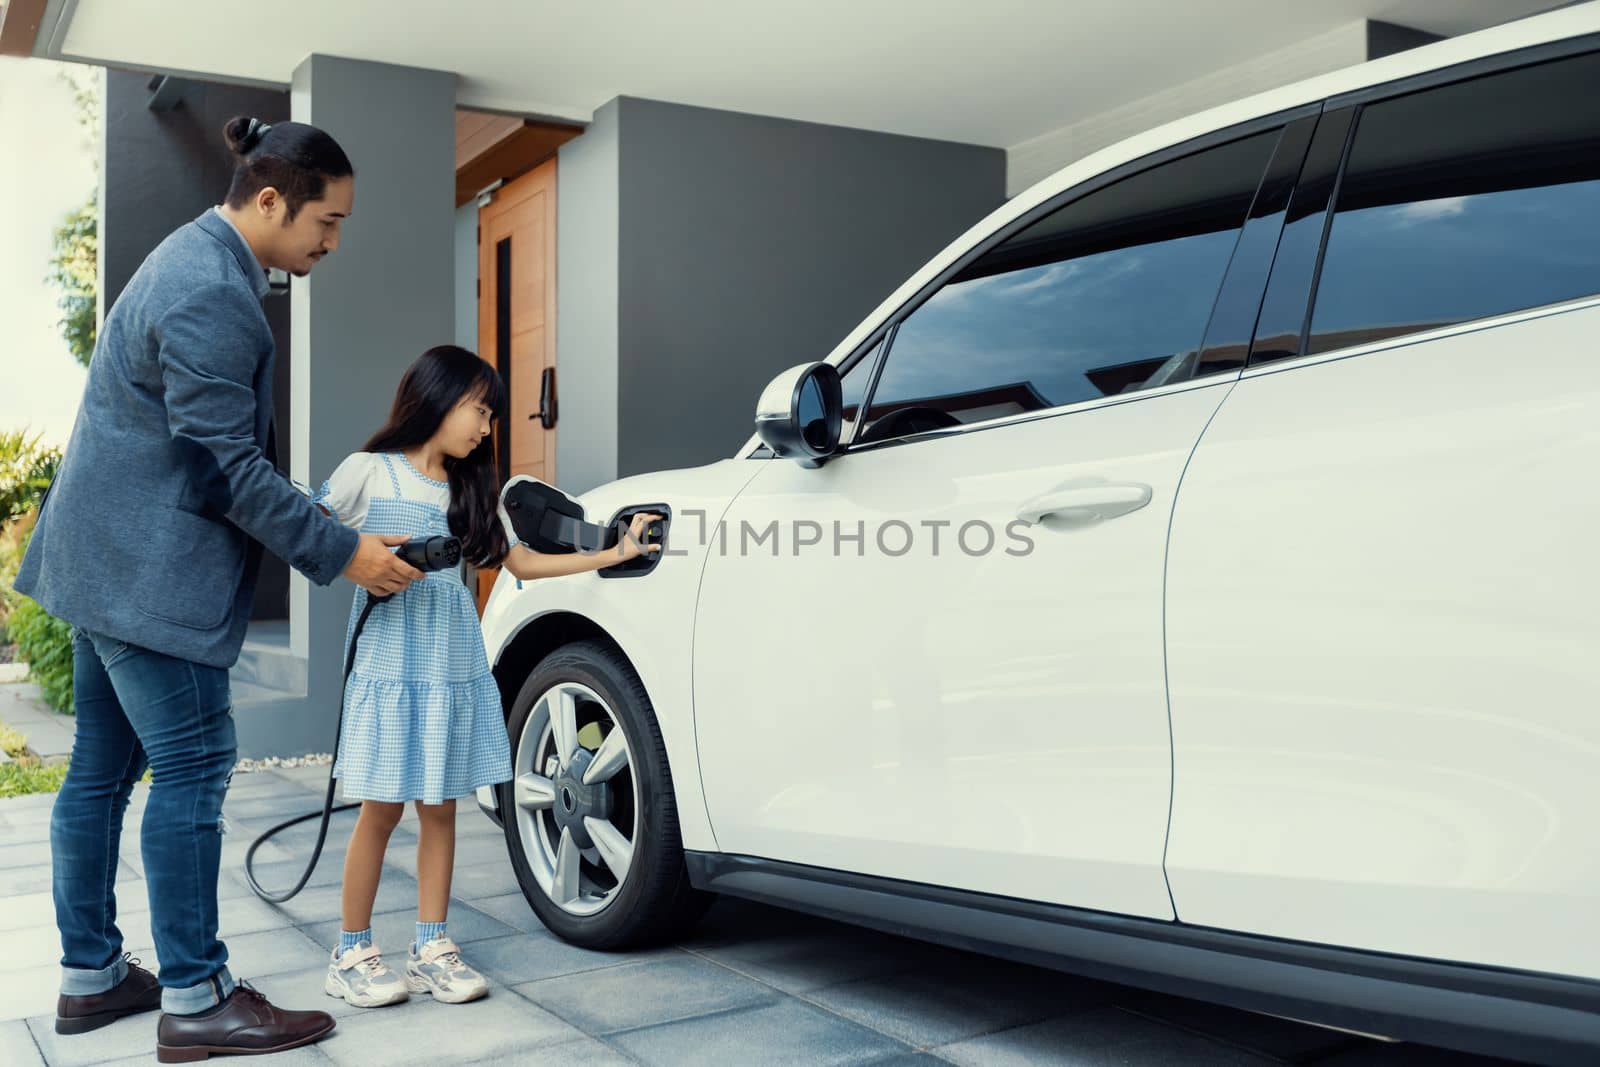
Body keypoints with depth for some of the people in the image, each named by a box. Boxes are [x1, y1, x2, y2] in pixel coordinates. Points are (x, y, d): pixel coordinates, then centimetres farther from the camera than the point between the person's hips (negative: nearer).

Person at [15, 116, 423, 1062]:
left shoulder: (196, 261, 14)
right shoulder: (213, 294, -19)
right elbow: (228, 465, -21)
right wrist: (342, 553, -16)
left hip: (105, 558, 11)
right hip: (150, 570, -11)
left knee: (103, 771, 14)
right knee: (192, 770, -5)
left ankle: (90, 974, 25)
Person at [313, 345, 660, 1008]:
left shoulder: (471, 489, 15)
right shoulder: (368, 472, 0)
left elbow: (521, 561, 15)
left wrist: (613, 554, 10)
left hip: (456, 667, 5)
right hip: (389, 664, -5)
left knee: (440, 807, 7)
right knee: (382, 810, -1)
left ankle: (431, 947, 16)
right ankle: (351, 954, 13)